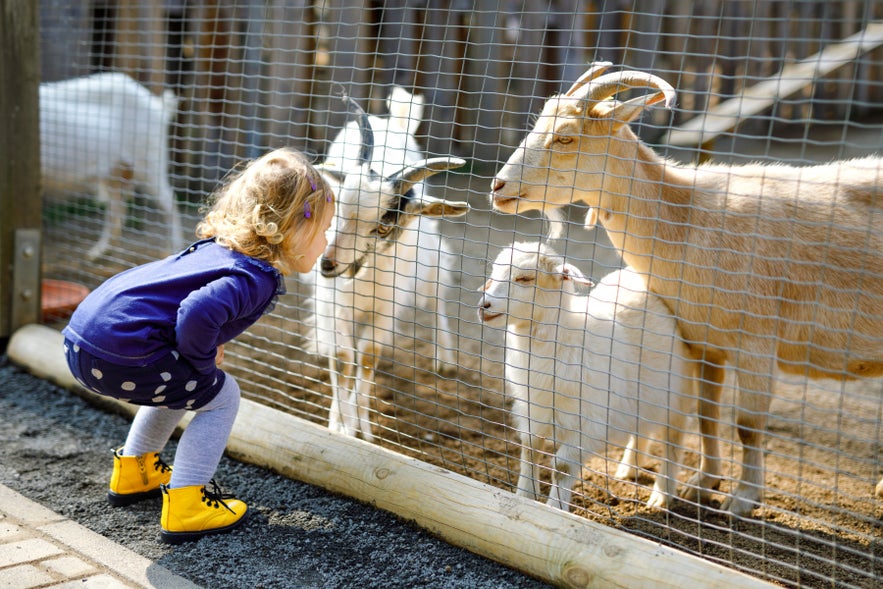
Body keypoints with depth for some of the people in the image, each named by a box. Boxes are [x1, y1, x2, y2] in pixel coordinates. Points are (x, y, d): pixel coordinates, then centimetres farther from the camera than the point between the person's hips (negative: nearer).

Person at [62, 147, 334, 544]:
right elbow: (198, 312, -31)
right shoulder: (257, 278, -14)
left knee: (181, 386, 32)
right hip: (118, 352, -9)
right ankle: (185, 506, 5)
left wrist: (207, 348, 21)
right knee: (220, 397, 6)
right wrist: (203, 361, -11)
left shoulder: (221, 246, 15)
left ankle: (132, 473, 44)